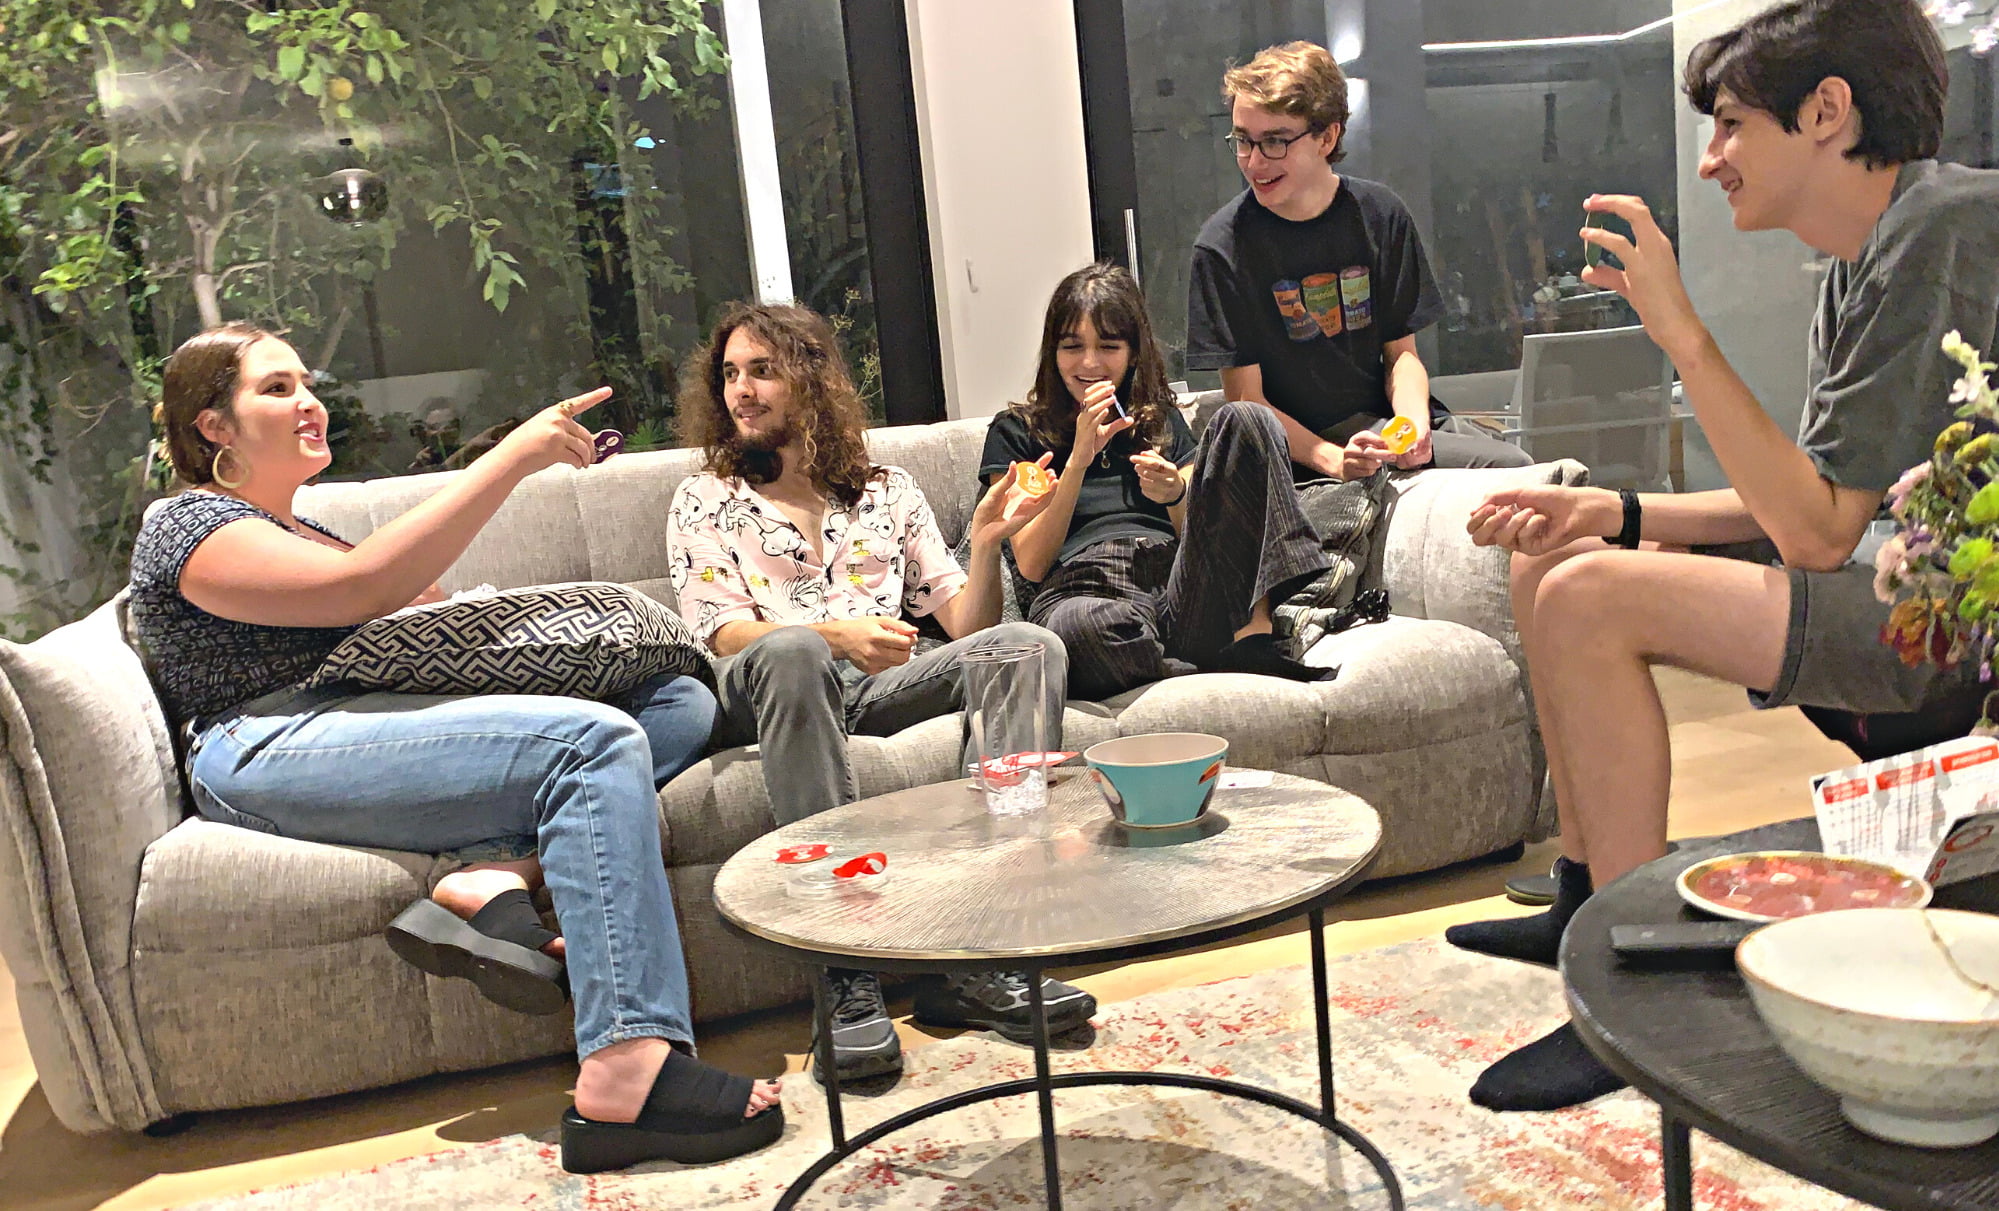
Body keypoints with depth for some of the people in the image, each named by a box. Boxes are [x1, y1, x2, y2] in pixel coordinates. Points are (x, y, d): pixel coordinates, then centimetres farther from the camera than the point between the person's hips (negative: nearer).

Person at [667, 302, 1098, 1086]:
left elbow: (965, 626, 16)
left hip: (885, 692, 3)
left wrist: (986, 545, -3)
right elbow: (725, 636, 0)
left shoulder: (888, 492, 24)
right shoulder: (704, 504, 17)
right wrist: (833, 635, -19)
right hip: (764, 697, -3)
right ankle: (845, 977, -41)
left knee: (1028, 645, -23)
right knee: (792, 653, -38)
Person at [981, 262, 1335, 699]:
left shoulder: (1162, 421, 28)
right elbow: (1031, 564, 5)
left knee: (1245, 421, -15)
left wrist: (1176, 495, -5)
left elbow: (1201, 536, 18)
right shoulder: (1016, 432, 18)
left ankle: (1253, 631, -27)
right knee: (1078, 629, -44)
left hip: (1184, 590, 4)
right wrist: (1079, 460, -5)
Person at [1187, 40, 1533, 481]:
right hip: (1305, 444, -5)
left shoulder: (1381, 214, 3)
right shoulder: (1223, 247, -10)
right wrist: (1332, 460, -26)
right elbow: (1248, 403, -10)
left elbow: (1400, 351, 8)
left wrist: (1414, 423, -14)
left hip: (1390, 415, 5)